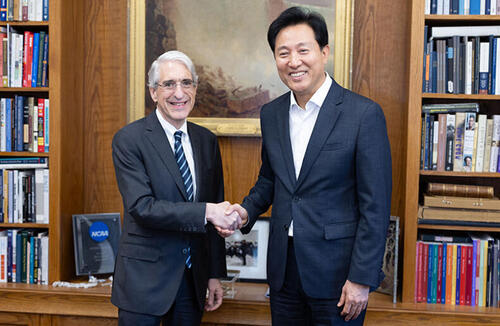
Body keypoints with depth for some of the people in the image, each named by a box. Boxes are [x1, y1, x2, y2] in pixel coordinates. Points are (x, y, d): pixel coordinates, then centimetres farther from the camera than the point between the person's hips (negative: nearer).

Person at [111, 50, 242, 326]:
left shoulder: (206, 140, 7)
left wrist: (215, 274, 10)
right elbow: (141, 207, -19)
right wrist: (205, 211, -25)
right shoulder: (129, 139, -9)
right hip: (144, 278, -4)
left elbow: (216, 210, 10)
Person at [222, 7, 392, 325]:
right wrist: (247, 211, -1)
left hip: (336, 271, -5)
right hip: (283, 268, 5)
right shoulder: (271, 113, 5)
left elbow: (375, 206, -13)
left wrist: (362, 278, -14)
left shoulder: (364, 114, -13)